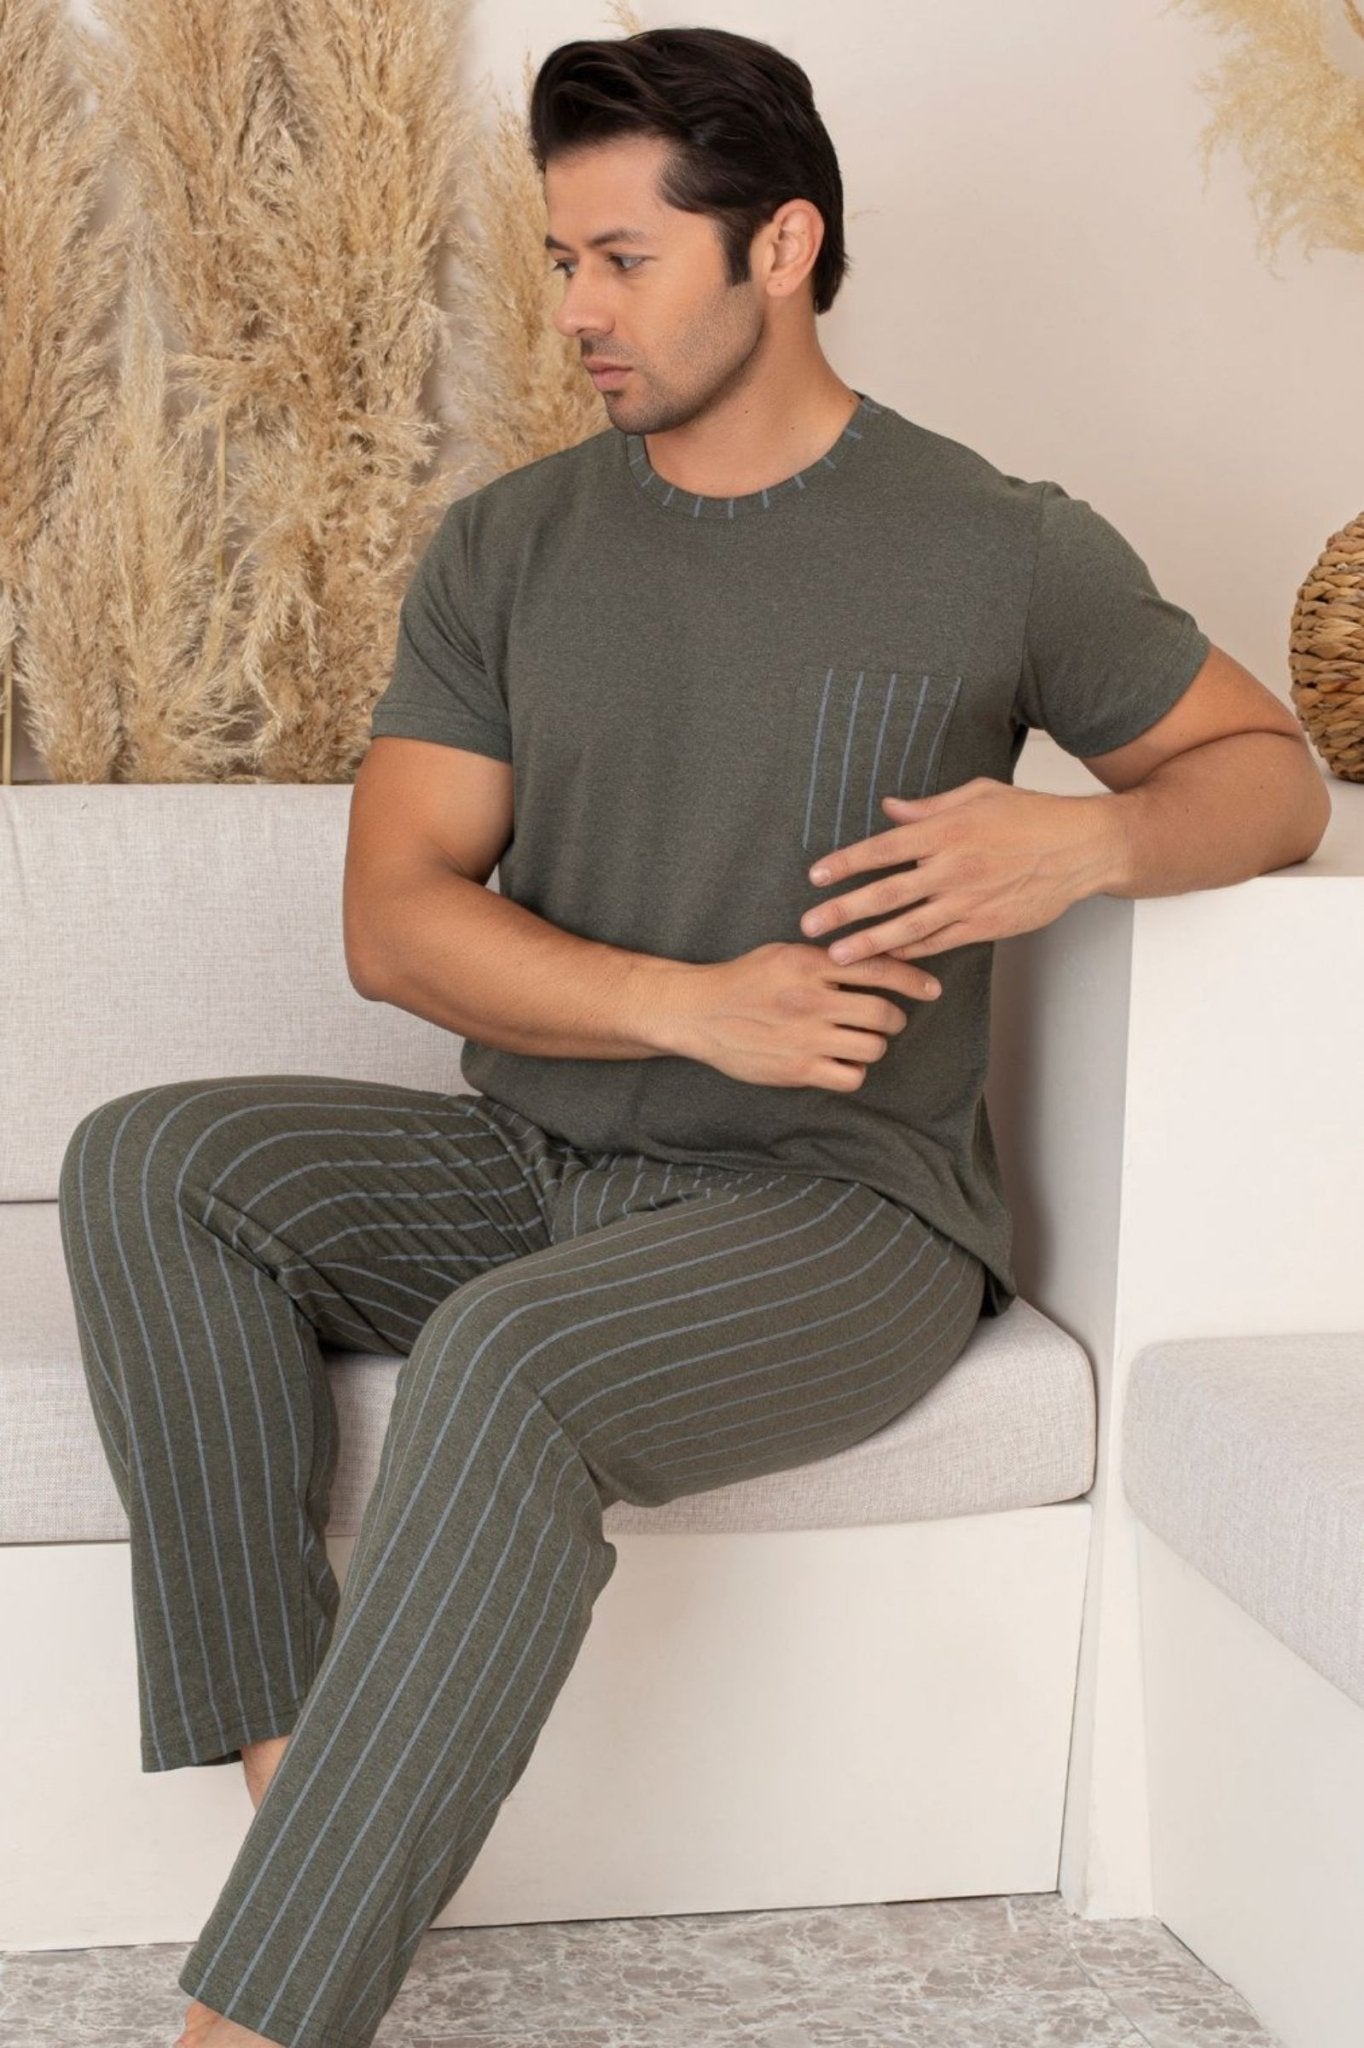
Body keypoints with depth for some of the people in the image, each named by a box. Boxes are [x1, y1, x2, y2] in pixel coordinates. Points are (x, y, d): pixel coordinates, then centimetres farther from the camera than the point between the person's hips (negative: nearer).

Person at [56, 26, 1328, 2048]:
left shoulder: (998, 547, 0)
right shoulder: (507, 547, 8)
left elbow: (1269, 765, 9)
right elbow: (395, 916, 0)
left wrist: (1086, 841, -14)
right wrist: (692, 1005, -17)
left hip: (841, 1202, -4)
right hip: (530, 1159, 5)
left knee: (510, 1360, -34)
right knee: (149, 1161, -19)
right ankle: (285, 1765, -25)